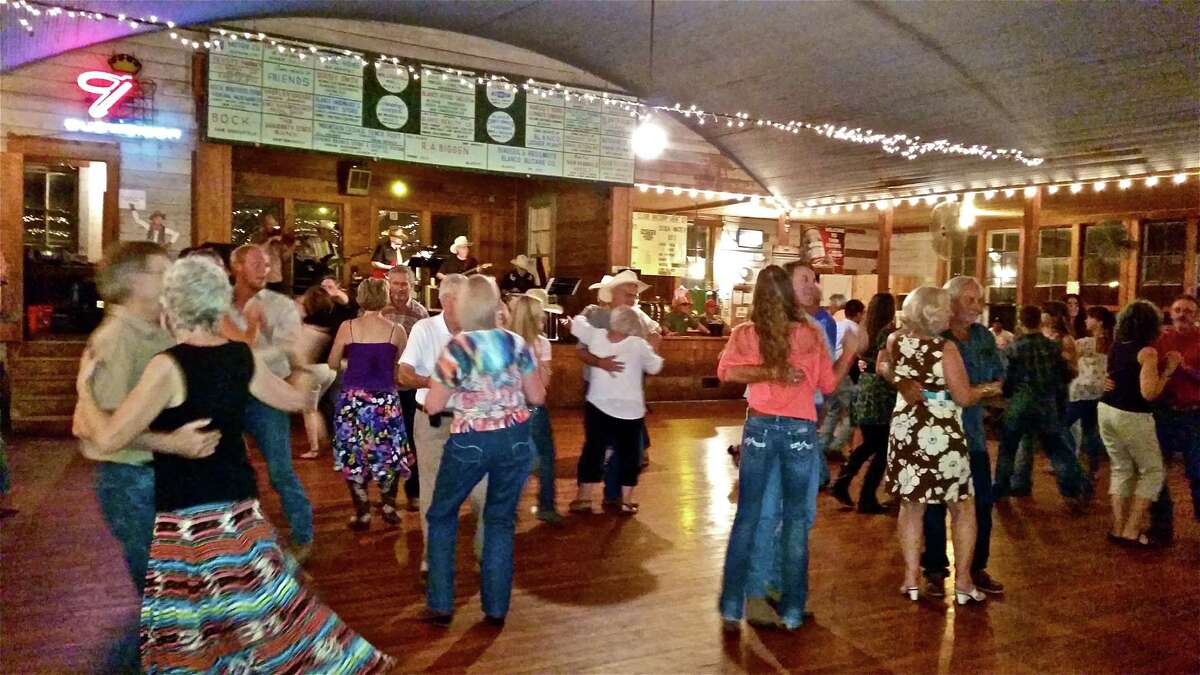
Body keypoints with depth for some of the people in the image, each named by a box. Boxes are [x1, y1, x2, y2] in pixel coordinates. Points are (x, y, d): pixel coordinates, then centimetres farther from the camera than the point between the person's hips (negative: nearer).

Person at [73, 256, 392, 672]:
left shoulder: (169, 366, -16)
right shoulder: (242, 356, 2)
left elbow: (107, 439, -16)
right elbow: (291, 399, 17)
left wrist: (84, 386, -1)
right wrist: (311, 393, 39)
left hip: (185, 516, -6)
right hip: (238, 503, 6)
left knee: (185, 636, 9)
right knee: (265, 611, 16)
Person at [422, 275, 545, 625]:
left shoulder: (456, 348, -10)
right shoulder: (517, 343, 0)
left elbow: (433, 405, -7)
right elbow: (537, 397, 4)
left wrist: (435, 382, 12)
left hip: (471, 442, -3)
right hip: (515, 438, 3)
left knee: (442, 515, 16)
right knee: (501, 520, 14)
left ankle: (440, 605, 17)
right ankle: (496, 608, 17)